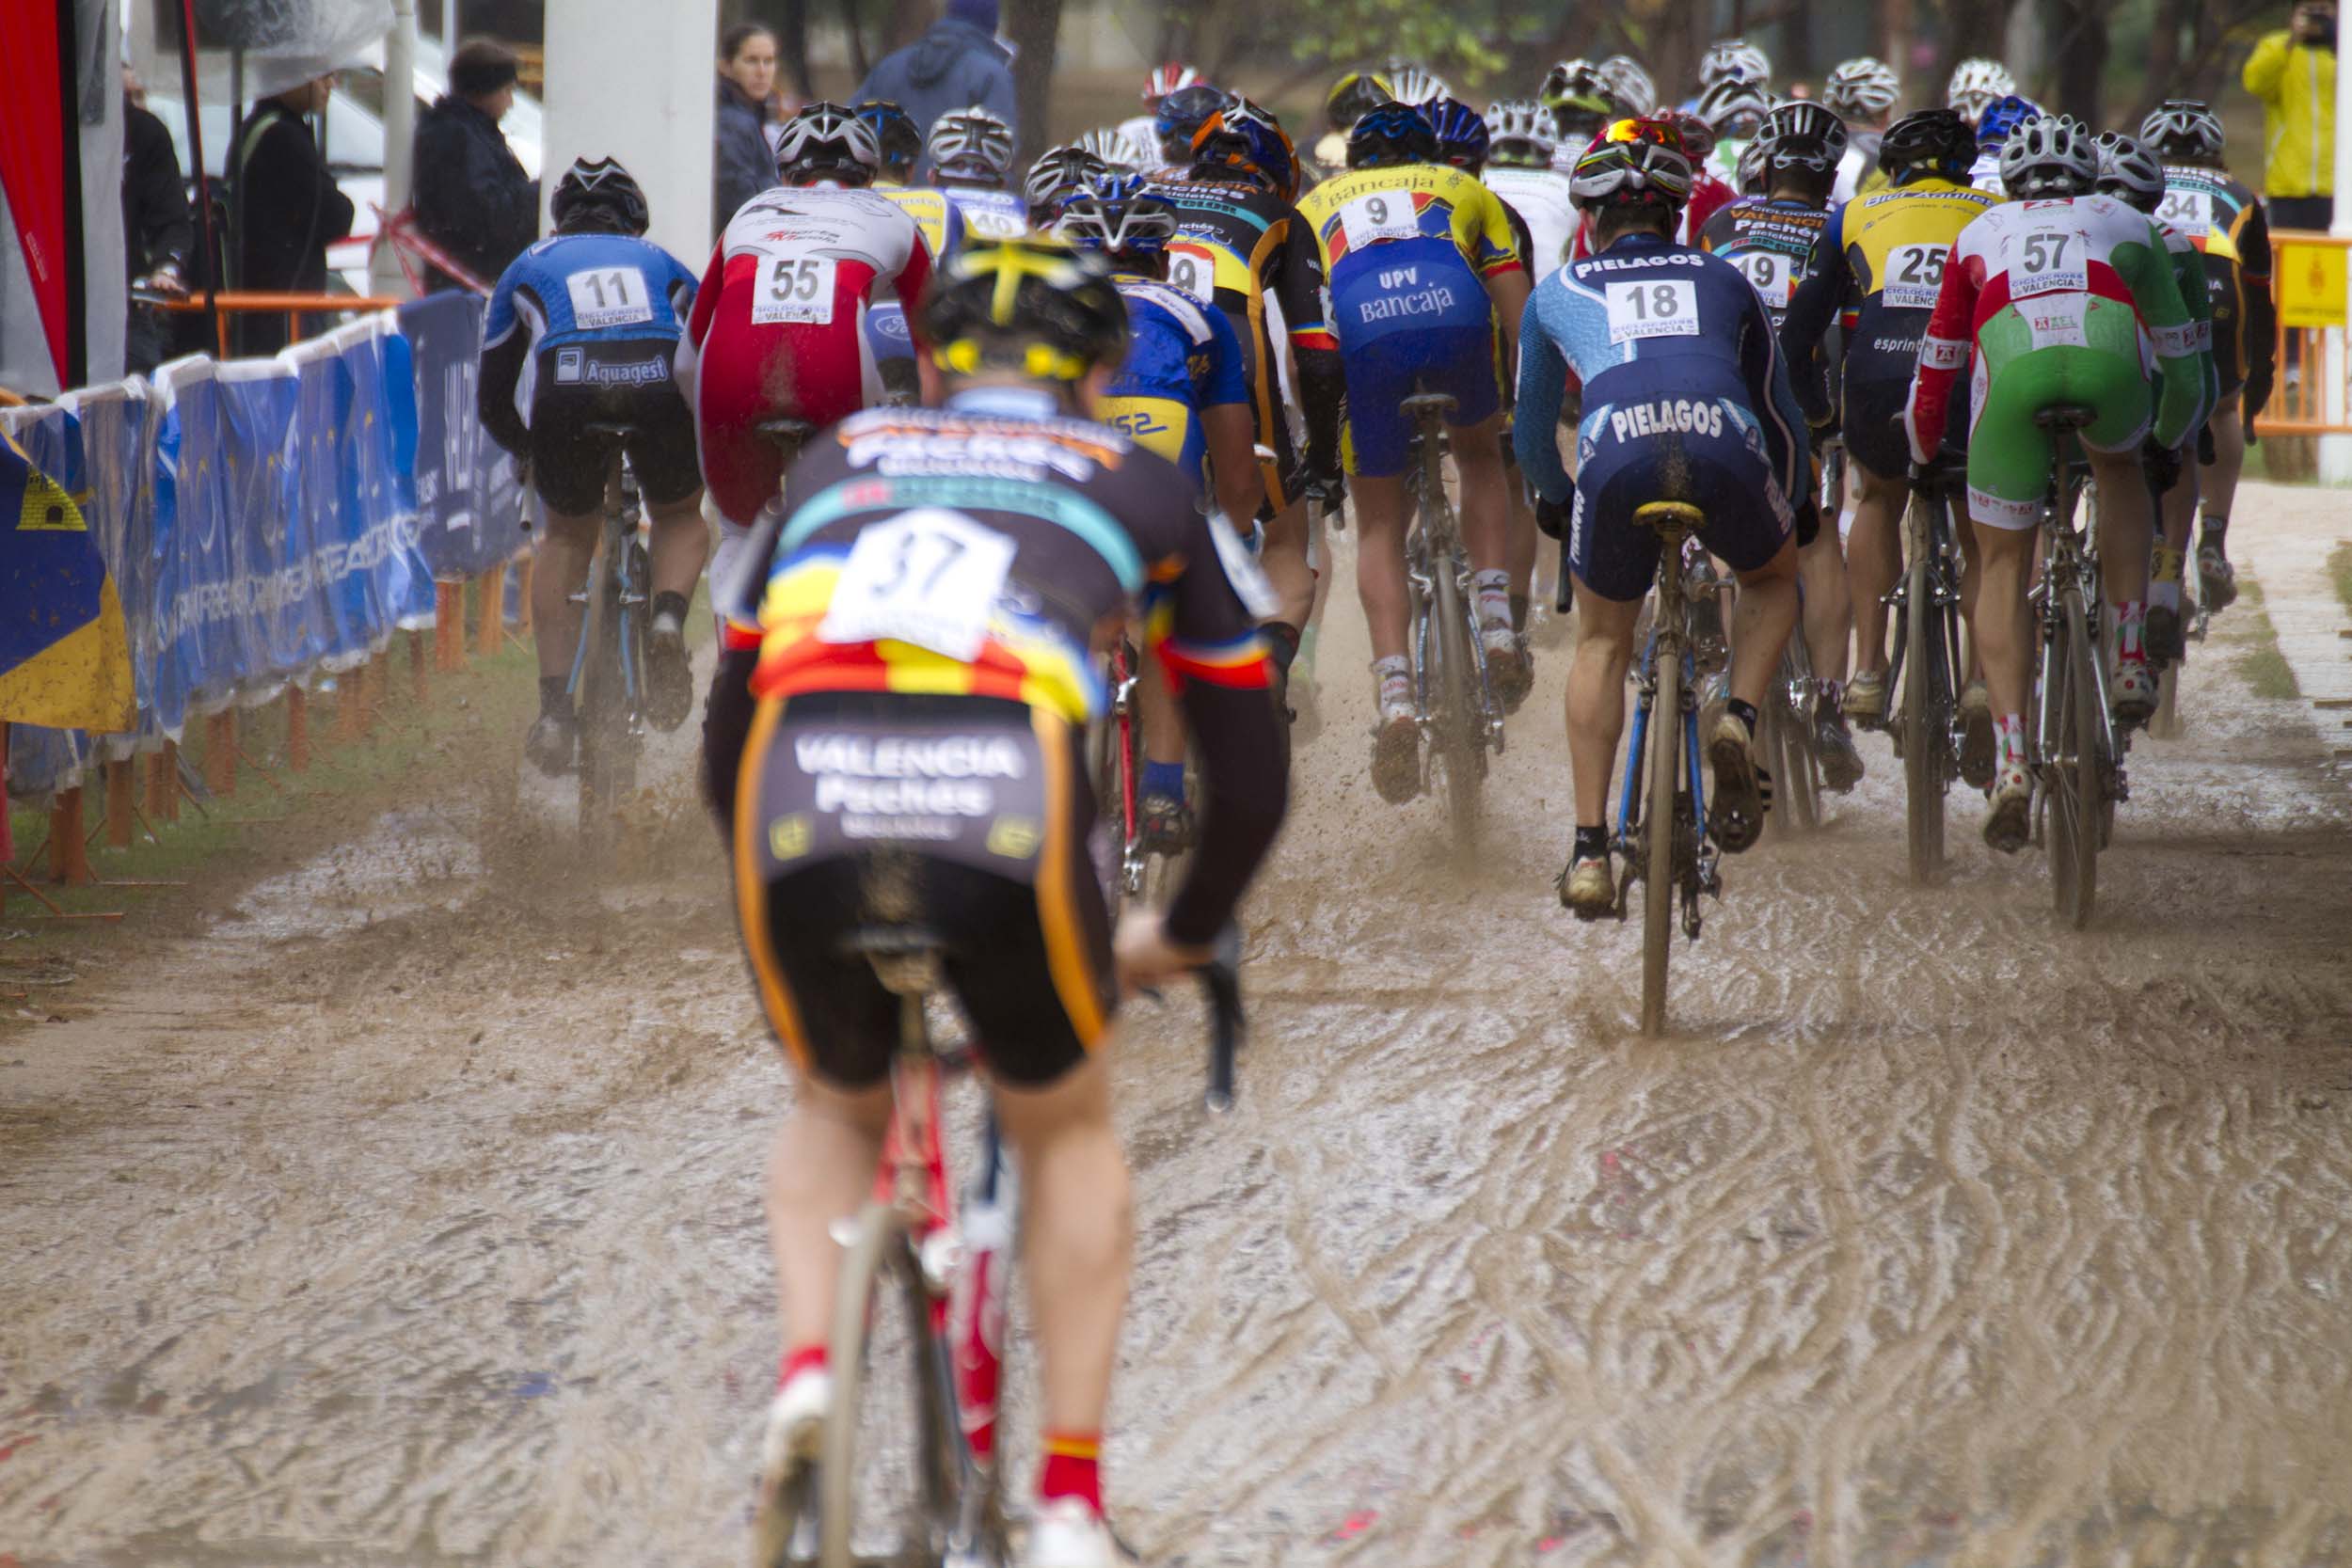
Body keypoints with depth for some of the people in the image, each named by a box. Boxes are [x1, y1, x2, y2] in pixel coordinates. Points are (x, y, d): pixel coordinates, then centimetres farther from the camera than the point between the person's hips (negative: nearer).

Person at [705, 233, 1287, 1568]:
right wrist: (1183, 938, 48)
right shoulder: (1139, 488, 29)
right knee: (1069, 1133, 26)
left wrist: (787, 887, 54)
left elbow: (725, 736, 38)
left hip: (801, 814, 2)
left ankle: (809, 1370, 7)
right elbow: (1254, 778, 32)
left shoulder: (837, 462, 34)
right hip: (1008, 807, -2)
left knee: (838, 1114, 32)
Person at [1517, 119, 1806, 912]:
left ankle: (1589, 852, 13)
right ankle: (1739, 722, 7)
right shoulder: (1722, 280, 31)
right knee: (1772, 576, 33)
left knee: (1601, 643, 22)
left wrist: (1555, 503, 58)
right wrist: (1792, 509, 57)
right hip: (1725, 446, 0)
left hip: (1618, 453, 0)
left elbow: (1532, 430, 38)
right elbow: (1781, 413, 40)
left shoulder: (1559, 292, 30)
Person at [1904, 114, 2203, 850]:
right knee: (2120, 469, 35)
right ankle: (2130, 663, 23)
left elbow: (1938, 362, 37)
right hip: (2109, 362, 0)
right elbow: (2174, 340, 41)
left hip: (2014, 370, 0)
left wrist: (1923, 454, 51)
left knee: (2002, 568, 12)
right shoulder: (2124, 223, 35)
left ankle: (2011, 764, -1)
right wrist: (2174, 434, 58)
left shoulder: (1980, 234, 35)